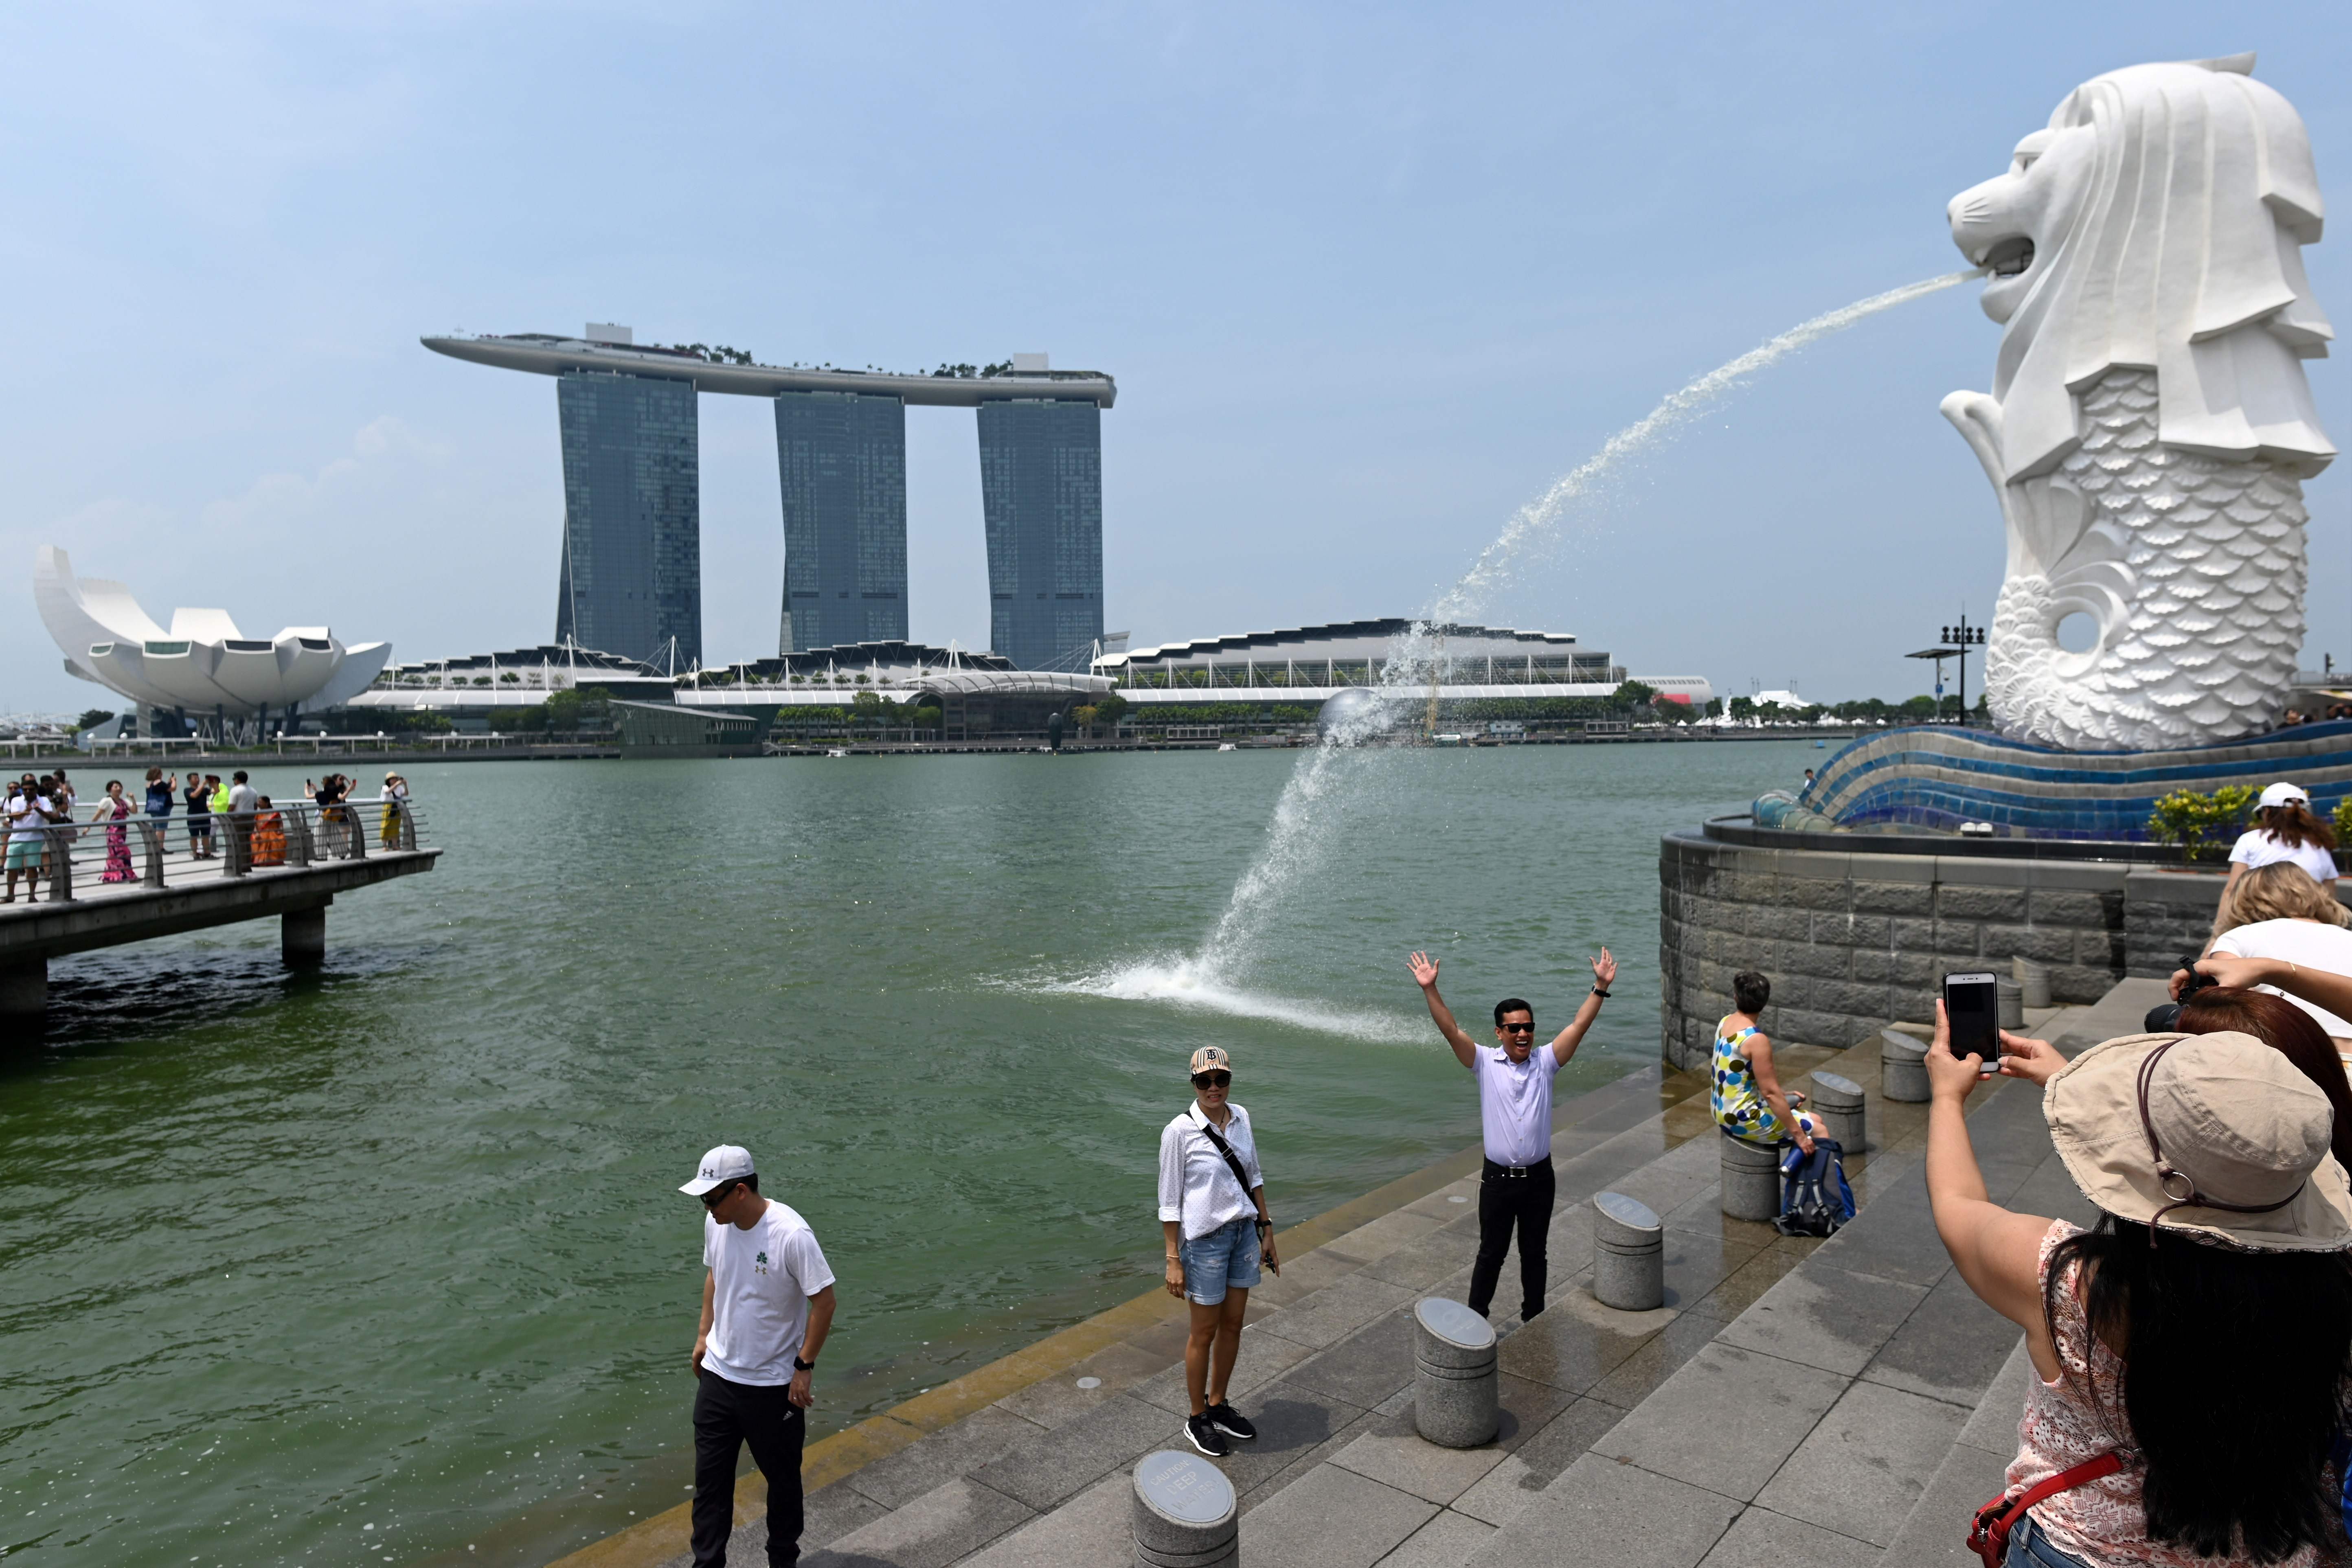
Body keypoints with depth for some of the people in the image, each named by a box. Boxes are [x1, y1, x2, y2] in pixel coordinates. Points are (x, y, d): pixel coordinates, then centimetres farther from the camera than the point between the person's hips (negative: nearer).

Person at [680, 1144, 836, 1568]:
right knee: (709, 1478, 14)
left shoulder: (791, 1235, -29)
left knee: (781, 1478, 16)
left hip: (773, 1385, -5)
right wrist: (704, 1334, 13)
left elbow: (824, 1300, -21)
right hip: (717, 1374, 5)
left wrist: (804, 1366, -17)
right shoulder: (715, 1223, -8)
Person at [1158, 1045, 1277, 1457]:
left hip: (1244, 1233, 6)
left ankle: (1219, 1405, 36)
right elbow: (1169, 1201, -13)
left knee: (1233, 1325, 17)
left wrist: (1266, 1230, 12)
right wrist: (1173, 1260, -12)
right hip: (1205, 1240, -5)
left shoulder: (1240, 1117, -1)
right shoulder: (1180, 1132, -18)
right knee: (1205, 1332, 8)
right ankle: (1198, 1420, 28)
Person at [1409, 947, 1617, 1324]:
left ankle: (1534, 1318, 34)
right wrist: (1430, 990, -29)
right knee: (1491, 1253, 10)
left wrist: (1600, 987, -19)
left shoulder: (1546, 1061, -2)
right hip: (1498, 1178, -2)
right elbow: (1451, 1030, -18)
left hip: (1539, 1177, 2)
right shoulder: (1485, 1063, -7)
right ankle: (1475, 1318, 25)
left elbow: (1579, 1025, -10)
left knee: (1534, 1253, 17)